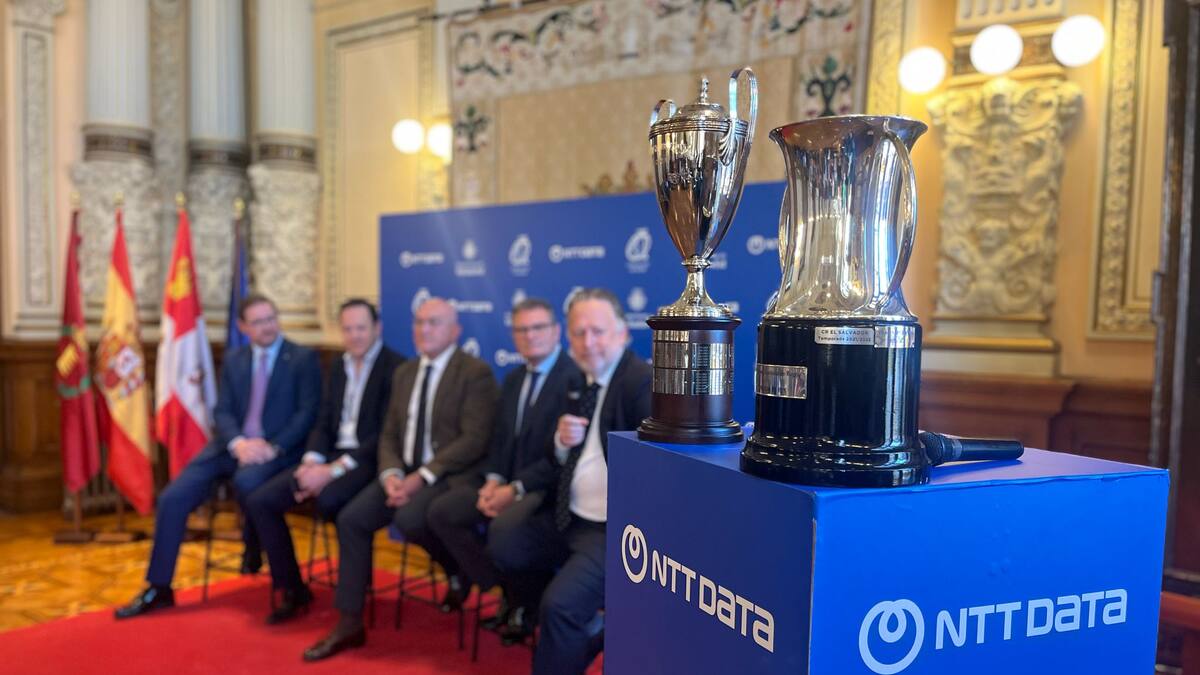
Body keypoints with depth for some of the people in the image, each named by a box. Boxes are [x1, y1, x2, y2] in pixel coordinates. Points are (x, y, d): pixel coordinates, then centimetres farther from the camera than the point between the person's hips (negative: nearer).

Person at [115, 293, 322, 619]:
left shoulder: (303, 358, 0)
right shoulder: (233, 360, 15)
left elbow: (308, 413, -8)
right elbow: (222, 411, 7)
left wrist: (273, 448, -20)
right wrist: (238, 443, -14)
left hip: (277, 449, -5)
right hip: (233, 445, 5)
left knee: (246, 481, -37)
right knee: (173, 497, -9)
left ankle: (253, 546, -5)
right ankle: (158, 588, 6)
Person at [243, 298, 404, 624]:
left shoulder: (395, 367, -9)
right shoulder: (337, 366, 15)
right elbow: (324, 423, 14)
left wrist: (334, 470, -20)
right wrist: (311, 461, -6)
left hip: (369, 460, -7)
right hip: (332, 456, 7)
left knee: (328, 500, -36)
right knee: (259, 501, -6)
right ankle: (291, 588, 8)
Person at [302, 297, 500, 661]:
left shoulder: (476, 372, -9)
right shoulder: (404, 372, 14)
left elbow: (475, 440, -16)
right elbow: (389, 434, 12)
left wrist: (423, 476, -21)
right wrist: (391, 475, -9)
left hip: (449, 475, -7)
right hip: (405, 472, 7)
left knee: (409, 519, -32)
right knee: (351, 518, -10)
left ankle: (460, 571, 1)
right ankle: (349, 625, 1)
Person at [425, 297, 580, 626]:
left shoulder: (574, 377, -14)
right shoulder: (513, 379, 15)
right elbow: (499, 439, 15)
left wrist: (515, 489, -20)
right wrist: (493, 481, -5)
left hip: (547, 483, -8)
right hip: (507, 480, 8)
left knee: (503, 525, -33)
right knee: (441, 512, -5)